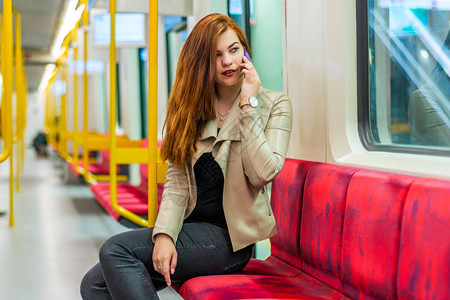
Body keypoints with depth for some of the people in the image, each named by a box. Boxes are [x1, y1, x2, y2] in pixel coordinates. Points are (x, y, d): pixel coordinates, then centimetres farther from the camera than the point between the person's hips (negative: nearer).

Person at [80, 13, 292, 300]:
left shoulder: (274, 105, -2)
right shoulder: (193, 108, 11)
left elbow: (264, 173, -18)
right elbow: (177, 179, 2)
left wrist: (248, 104, -16)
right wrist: (164, 233, -14)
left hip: (229, 237, -5)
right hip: (191, 226, 5)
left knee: (115, 249, -20)